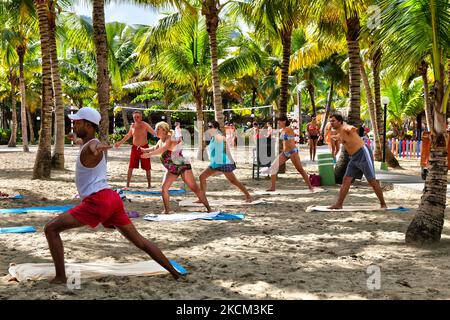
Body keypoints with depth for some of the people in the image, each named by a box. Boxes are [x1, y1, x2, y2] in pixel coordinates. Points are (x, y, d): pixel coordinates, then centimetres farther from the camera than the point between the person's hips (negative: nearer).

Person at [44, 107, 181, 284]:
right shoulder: (93, 144, 21)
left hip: (97, 202, -10)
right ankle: (174, 272, 20)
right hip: (112, 198, 10)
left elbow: (94, 147, -36)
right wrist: (77, 138, 73)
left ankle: (60, 277, -6)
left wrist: (97, 149, -62)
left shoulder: (89, 147, -8)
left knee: (51, 229, -4)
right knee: (139, 240, 17)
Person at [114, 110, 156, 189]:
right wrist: (120, 143, 21)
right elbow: (128, 135, 19)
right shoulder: (132, 126, 4)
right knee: (130, 167, 2)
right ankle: (127, 185, 10)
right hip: (135, 148, 4)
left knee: (147, 168, 3)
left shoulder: (145, 125, -10)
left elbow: (154, 133, -15)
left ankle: (149, 185, 15)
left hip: (144, 147, -3)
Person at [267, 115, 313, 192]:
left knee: (300, 169, -3)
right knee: (273, 167, -2)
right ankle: (272, 187, 0)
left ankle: (310, 186, 7)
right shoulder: (281, 131, 11)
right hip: (285, 153, 8)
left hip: (292, 152, -8)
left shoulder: (289, 129, -10)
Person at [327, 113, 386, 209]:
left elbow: (350, 128, -39)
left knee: (372, 181, -3)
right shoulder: (339, 131, 12)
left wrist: (352, 129, -54)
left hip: (363, 154, -9)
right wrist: (335, 136, 47)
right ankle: (339, 204, 7)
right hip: (354, 158, 9)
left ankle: (383, 204, 7)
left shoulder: (345, 128, -16)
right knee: (346, 180, 4)